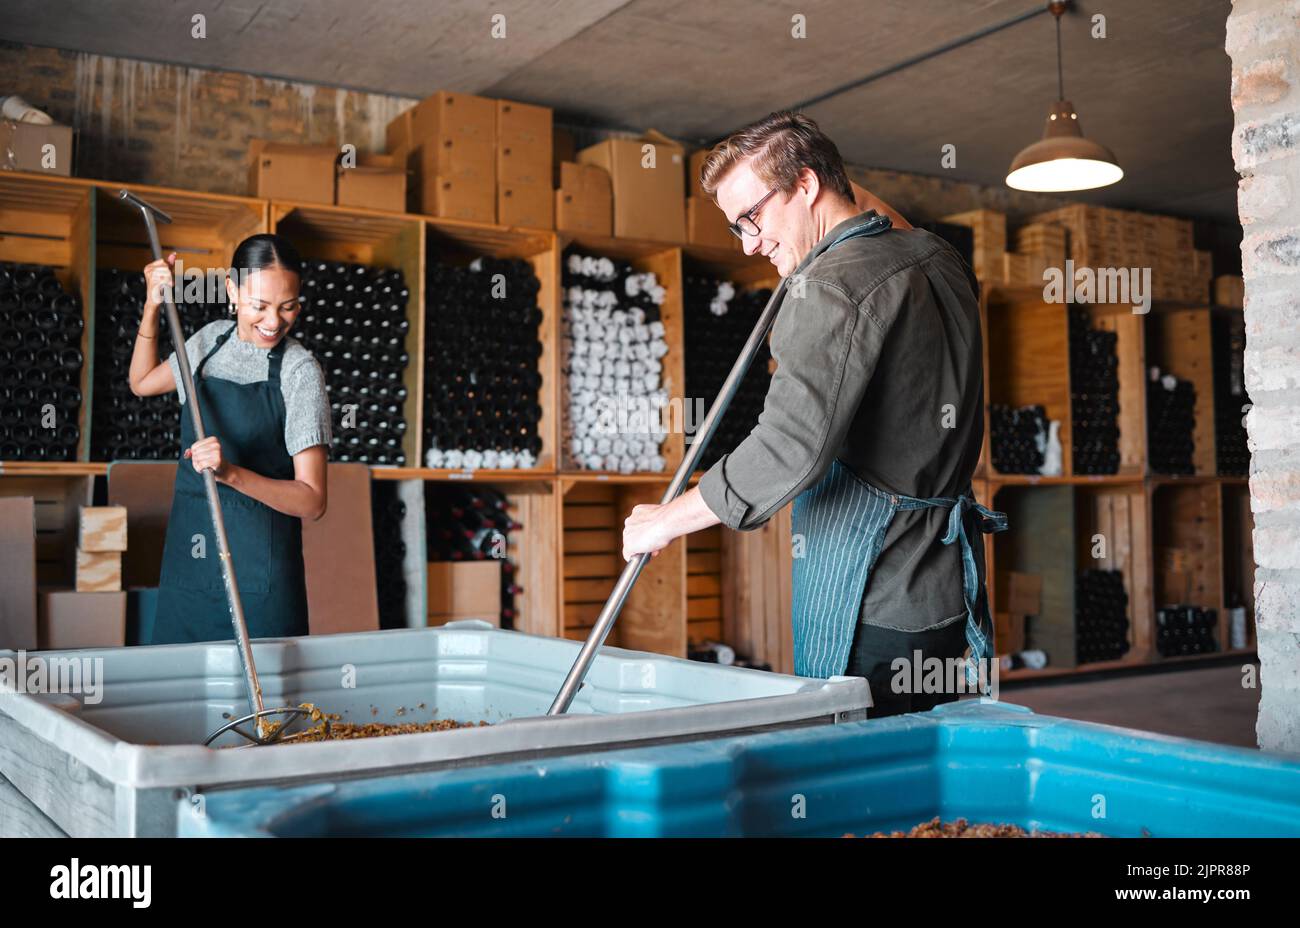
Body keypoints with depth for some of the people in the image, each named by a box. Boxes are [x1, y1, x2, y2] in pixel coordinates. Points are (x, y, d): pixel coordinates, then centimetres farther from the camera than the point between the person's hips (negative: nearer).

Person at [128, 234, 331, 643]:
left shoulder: (299, 370, -11)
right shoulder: (212, 338, 5)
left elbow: (312, 501, -14)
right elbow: (142, 383, 23)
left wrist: (231, 473, -29)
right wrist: (152, 306, 8)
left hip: (258, 567, -5)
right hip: (187, 555, 5)